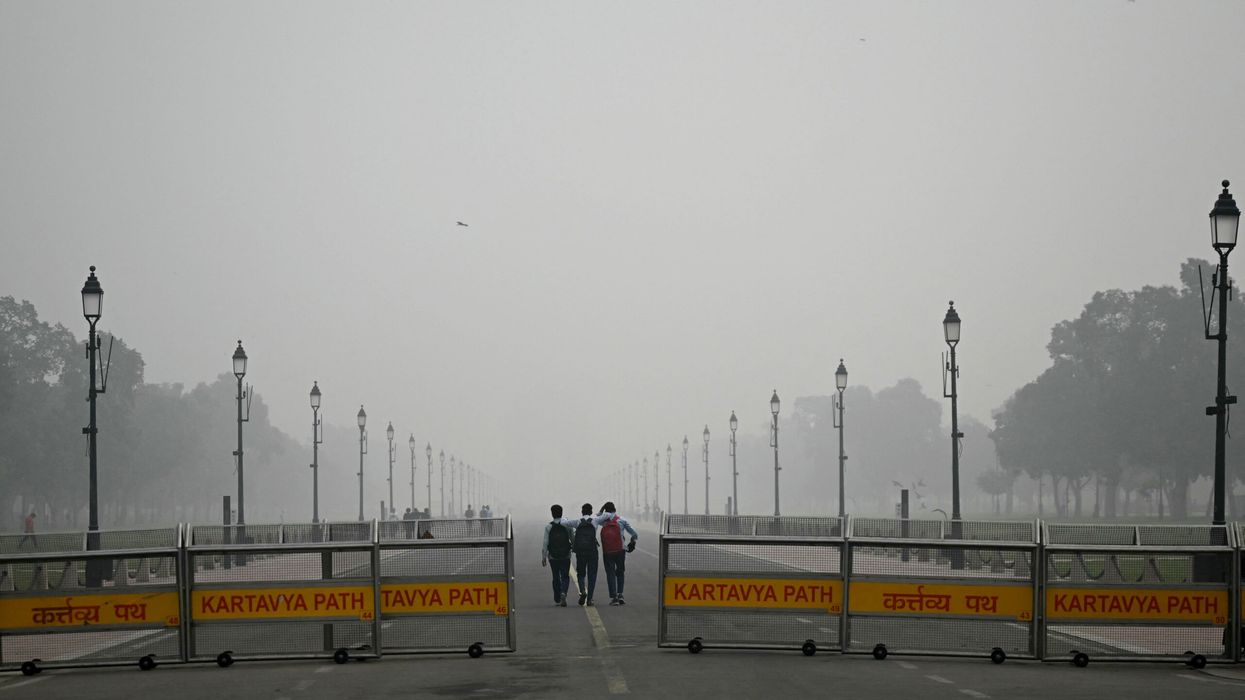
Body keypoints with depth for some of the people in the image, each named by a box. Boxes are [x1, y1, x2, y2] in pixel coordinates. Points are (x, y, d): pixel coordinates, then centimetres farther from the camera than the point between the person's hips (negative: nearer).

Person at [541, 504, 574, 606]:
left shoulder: (548, 526, -5)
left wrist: (543, 557, -2)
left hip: (553, 556, 0)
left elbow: (545, 542, -7)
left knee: (556, 577, 13)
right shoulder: (567, 524, -3)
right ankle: (563, 593, -21)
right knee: (565, 577, 5)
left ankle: (557, 600, 18)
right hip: (566, 556, 0)